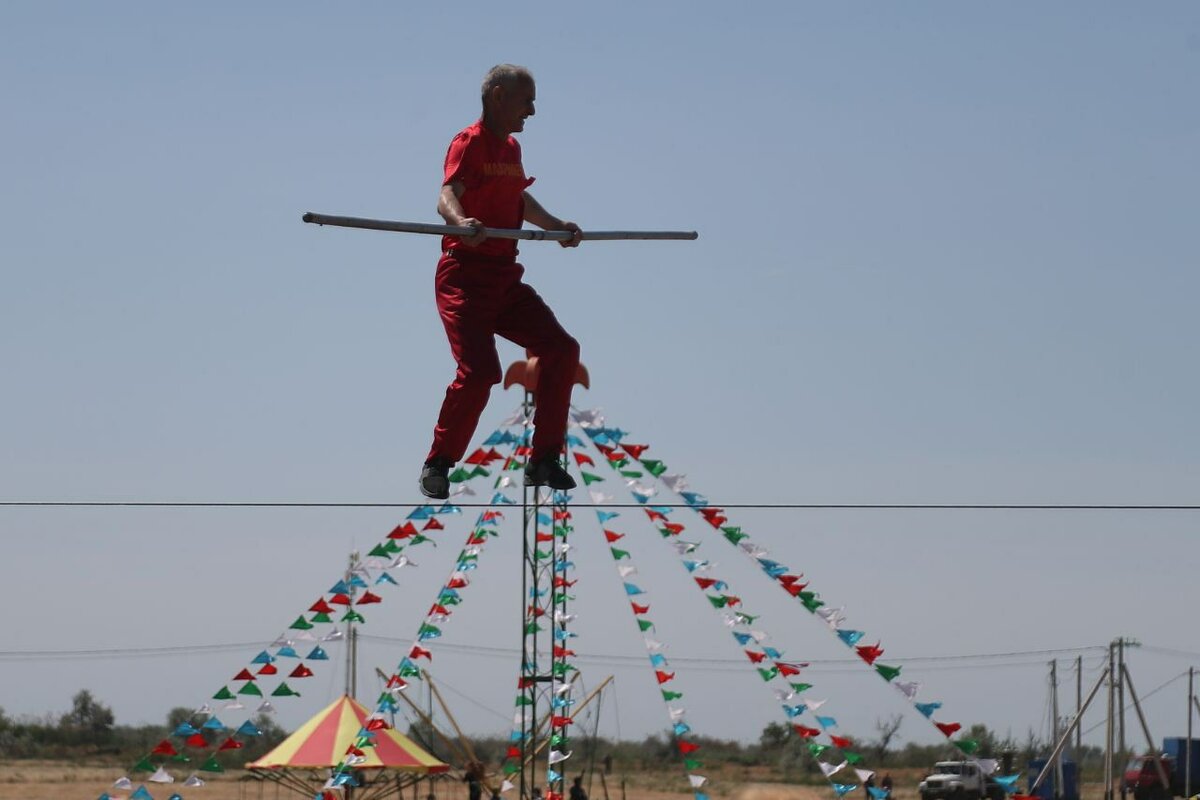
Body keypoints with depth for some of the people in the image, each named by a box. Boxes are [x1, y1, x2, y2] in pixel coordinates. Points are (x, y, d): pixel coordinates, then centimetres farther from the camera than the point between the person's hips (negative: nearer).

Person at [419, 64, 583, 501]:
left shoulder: (512, 148, 17)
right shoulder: (470, 141, -10)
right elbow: (447, 196, -27)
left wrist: (556, 225, 34)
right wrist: (462, 222, -46)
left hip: (505, 277, 9)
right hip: (466, 277, -9)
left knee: (561, 349, 1)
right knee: (479, 371, -21)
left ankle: (543, 461, 9)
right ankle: (436, 466, -3)